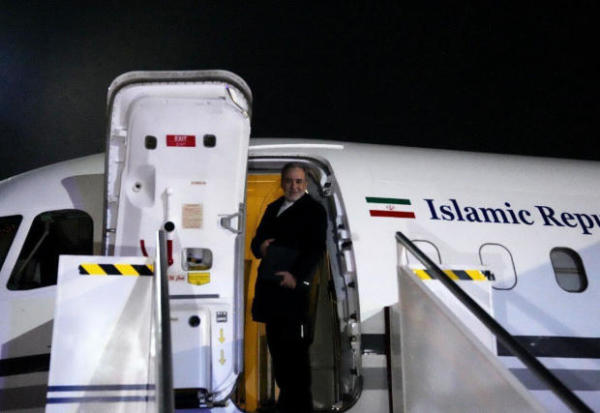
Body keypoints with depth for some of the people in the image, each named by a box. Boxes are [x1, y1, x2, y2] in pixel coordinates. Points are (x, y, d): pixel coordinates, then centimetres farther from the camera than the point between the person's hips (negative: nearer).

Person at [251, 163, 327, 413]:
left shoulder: (314, 210, -1)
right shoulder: (273, 209, 21)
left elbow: (316, 249, -10)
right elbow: (258, 238, 23)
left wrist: (297, 276, -21)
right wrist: (260, 247, -2)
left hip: (293, 286, -7)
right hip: (269, 285, 7)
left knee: (294, 347, -9)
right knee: (276, 343, 13)